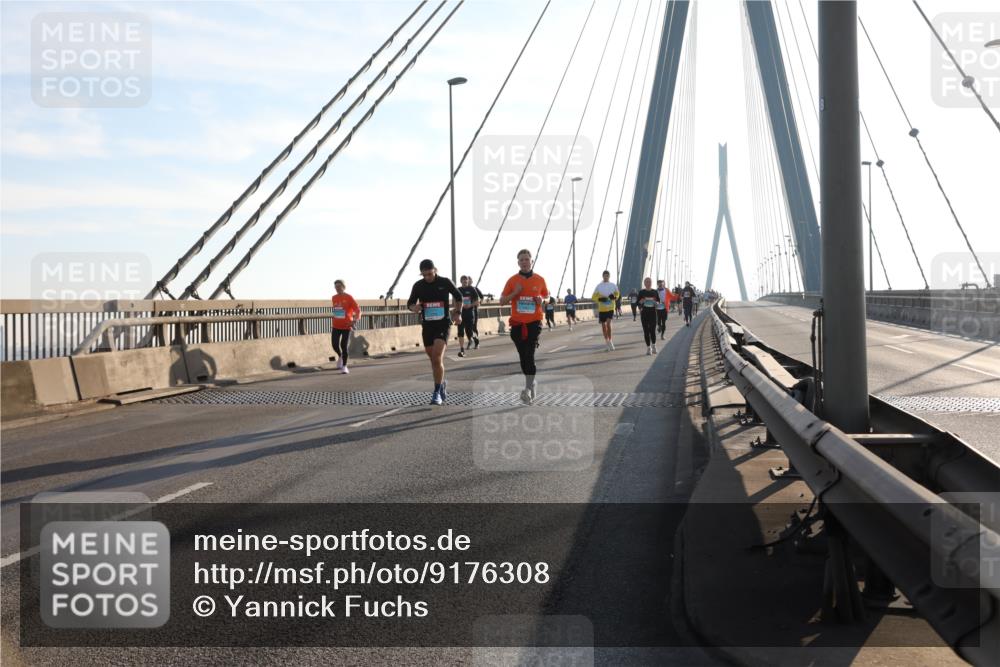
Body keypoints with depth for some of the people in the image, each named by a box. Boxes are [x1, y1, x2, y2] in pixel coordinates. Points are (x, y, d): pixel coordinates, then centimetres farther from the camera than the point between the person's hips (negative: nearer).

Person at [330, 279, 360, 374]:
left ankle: (344, 366, 9)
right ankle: (340, 356, 29)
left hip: (346, 326, -4)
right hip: (336, 326, 4)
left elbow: (358, 310, -14)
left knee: (344, 346, -5)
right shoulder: (334, 298, 8)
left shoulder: (349, 298, -9)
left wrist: (354, 321, -28)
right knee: (335, 345, -5)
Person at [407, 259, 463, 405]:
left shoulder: (445, 282, -4)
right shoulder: (418, 285, 0)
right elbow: (410, 303, 10)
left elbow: (458, 296, 11)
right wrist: (414, 307, -14)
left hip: (443, 324, -4)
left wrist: (458, 313, 1)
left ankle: (437, 392, -13)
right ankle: (442, 384, 35)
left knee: (437, 358, -18)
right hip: (427, 325, 4)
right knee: (433, 359, 12)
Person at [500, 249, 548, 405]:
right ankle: (531, 383, 26)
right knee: (523, 356, 7)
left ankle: (528, 389, -10)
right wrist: (515, 293, -12)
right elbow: (502, 301, 4)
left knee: (529, 355, -13)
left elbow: (546, 295, 18)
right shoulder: (512, 280, 3)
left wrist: (542, 299, -5)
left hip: (534, 322, -2)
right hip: (517, 323, 2)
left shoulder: (539, 279, 3)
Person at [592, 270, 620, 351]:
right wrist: (600, 299, -18)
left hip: (611, 308, -1)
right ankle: (607, 341, 23)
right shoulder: (599, 286, -1)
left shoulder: (613, 285, 1)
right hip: (602, 308, 1)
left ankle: (610, 341, -6)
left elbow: (618, 294, 12)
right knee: (603, 325, 8)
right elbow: (594, 297, 2)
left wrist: (614, 297, -11)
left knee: (608, 323, -17)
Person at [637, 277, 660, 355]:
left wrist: (655, 302, -11)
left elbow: (659, 302, 11)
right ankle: (648, 347, 9)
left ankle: (653, 345, 16)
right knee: (646, 331, 0)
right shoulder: (641, 292, 4)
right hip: (644, 313, 0)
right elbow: (637, 302, 6)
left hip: (653, 313, 0)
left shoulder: (655, 292, 6)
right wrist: (641, 301, -14)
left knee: (653, 330, -7)